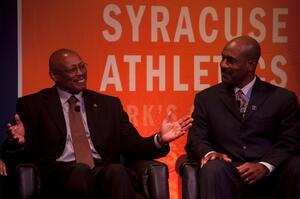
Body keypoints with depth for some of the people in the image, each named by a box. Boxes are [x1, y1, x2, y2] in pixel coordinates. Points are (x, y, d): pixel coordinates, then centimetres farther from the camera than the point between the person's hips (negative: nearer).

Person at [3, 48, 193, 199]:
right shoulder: (33, 104, 14)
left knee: (117, 171, -34)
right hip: (59, 173, -2)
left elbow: (132, 147, 18)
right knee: (81, 170, -37)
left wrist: (159, 139, -2)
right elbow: (25, 152, 7)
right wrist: (20, 141, -17)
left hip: (104, 171, 2)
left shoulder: (109, 104, 22)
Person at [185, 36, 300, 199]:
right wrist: (209, 153, -14)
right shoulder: (206, 98, 16)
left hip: (272, 173, 0)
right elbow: (196, 139, 10)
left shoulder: (282, 98, 10)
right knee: (213, 168, -34)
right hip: (229, 170, 0)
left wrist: (265, 166, -15)